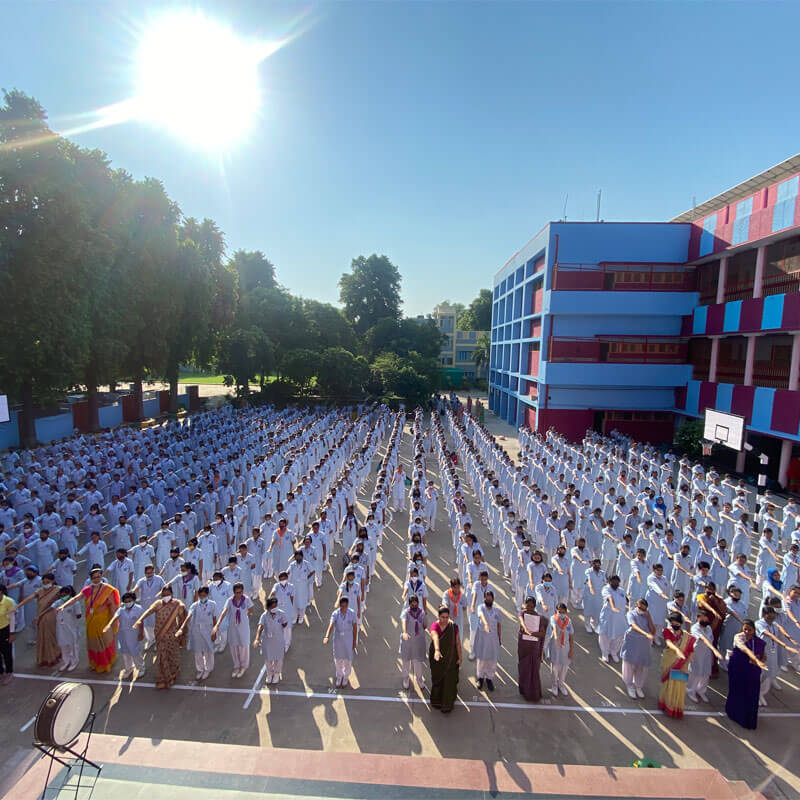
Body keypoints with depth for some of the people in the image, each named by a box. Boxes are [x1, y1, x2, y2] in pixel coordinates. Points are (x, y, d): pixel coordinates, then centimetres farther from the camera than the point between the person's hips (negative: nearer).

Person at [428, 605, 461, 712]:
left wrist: (460, 658, -6)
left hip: (450, 658, 1)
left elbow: (458, 643, -6)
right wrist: (437, 650, -60)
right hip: (436, 658, -1)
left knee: (449, 681, 5)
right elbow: (435, 638, -43)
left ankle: (447, 704, 23)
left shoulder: (453, 626, -14)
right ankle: (436, 700, 38)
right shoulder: (434, 626, -23)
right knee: (437, 679, 16)